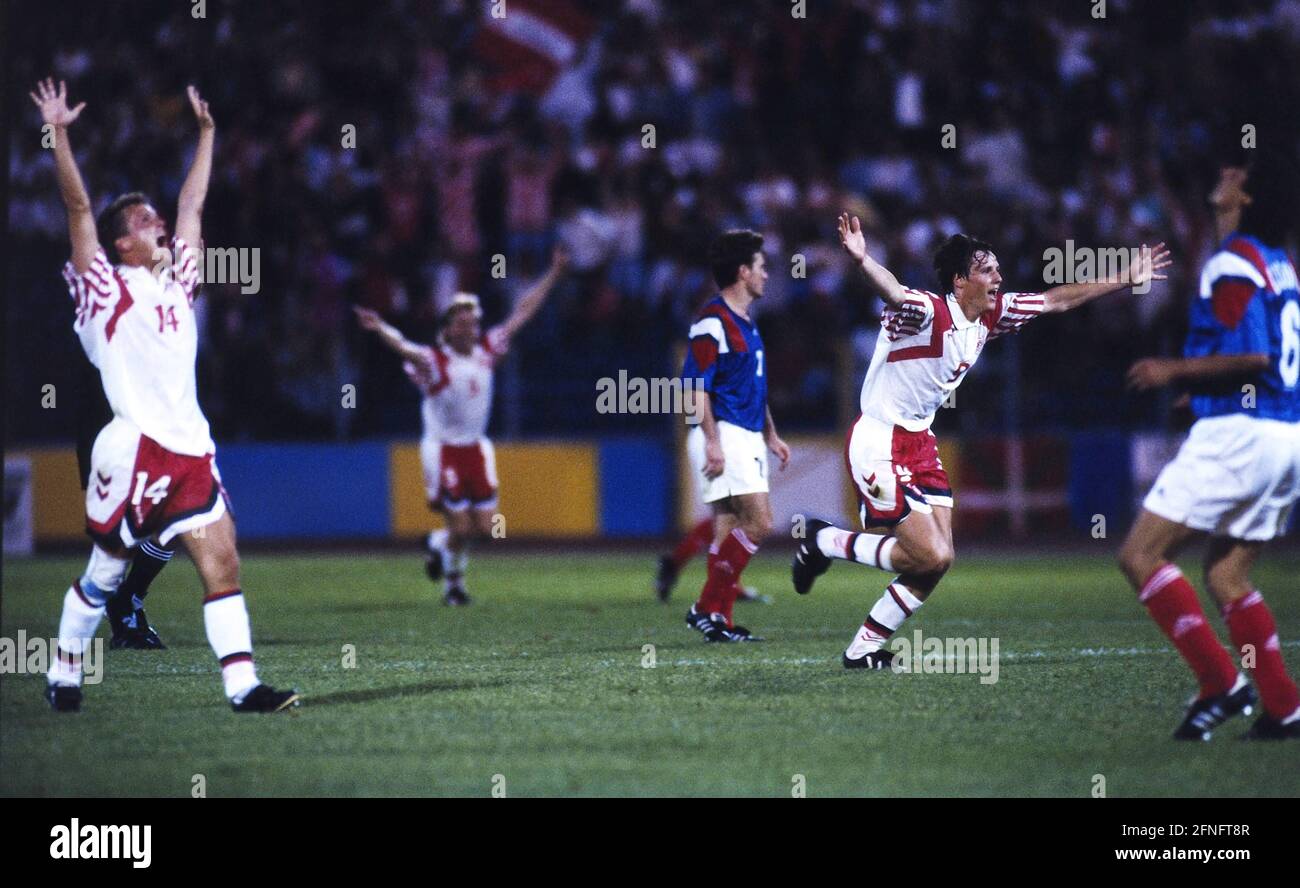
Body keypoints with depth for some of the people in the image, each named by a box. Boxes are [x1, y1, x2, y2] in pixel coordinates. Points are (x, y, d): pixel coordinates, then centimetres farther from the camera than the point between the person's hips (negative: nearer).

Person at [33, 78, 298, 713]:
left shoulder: (175, 279, 17)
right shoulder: (105, 286, 1)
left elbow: (192, 202, 26)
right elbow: (78, 206, -7)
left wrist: (206, 131, 31)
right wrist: (58, 135, -13)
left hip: (190, 451, 6)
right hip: (133, 448, -6)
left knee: (222, 564, -5)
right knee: (105, 570, 5)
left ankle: (242, 684, -10)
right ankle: (63, 675, 21)